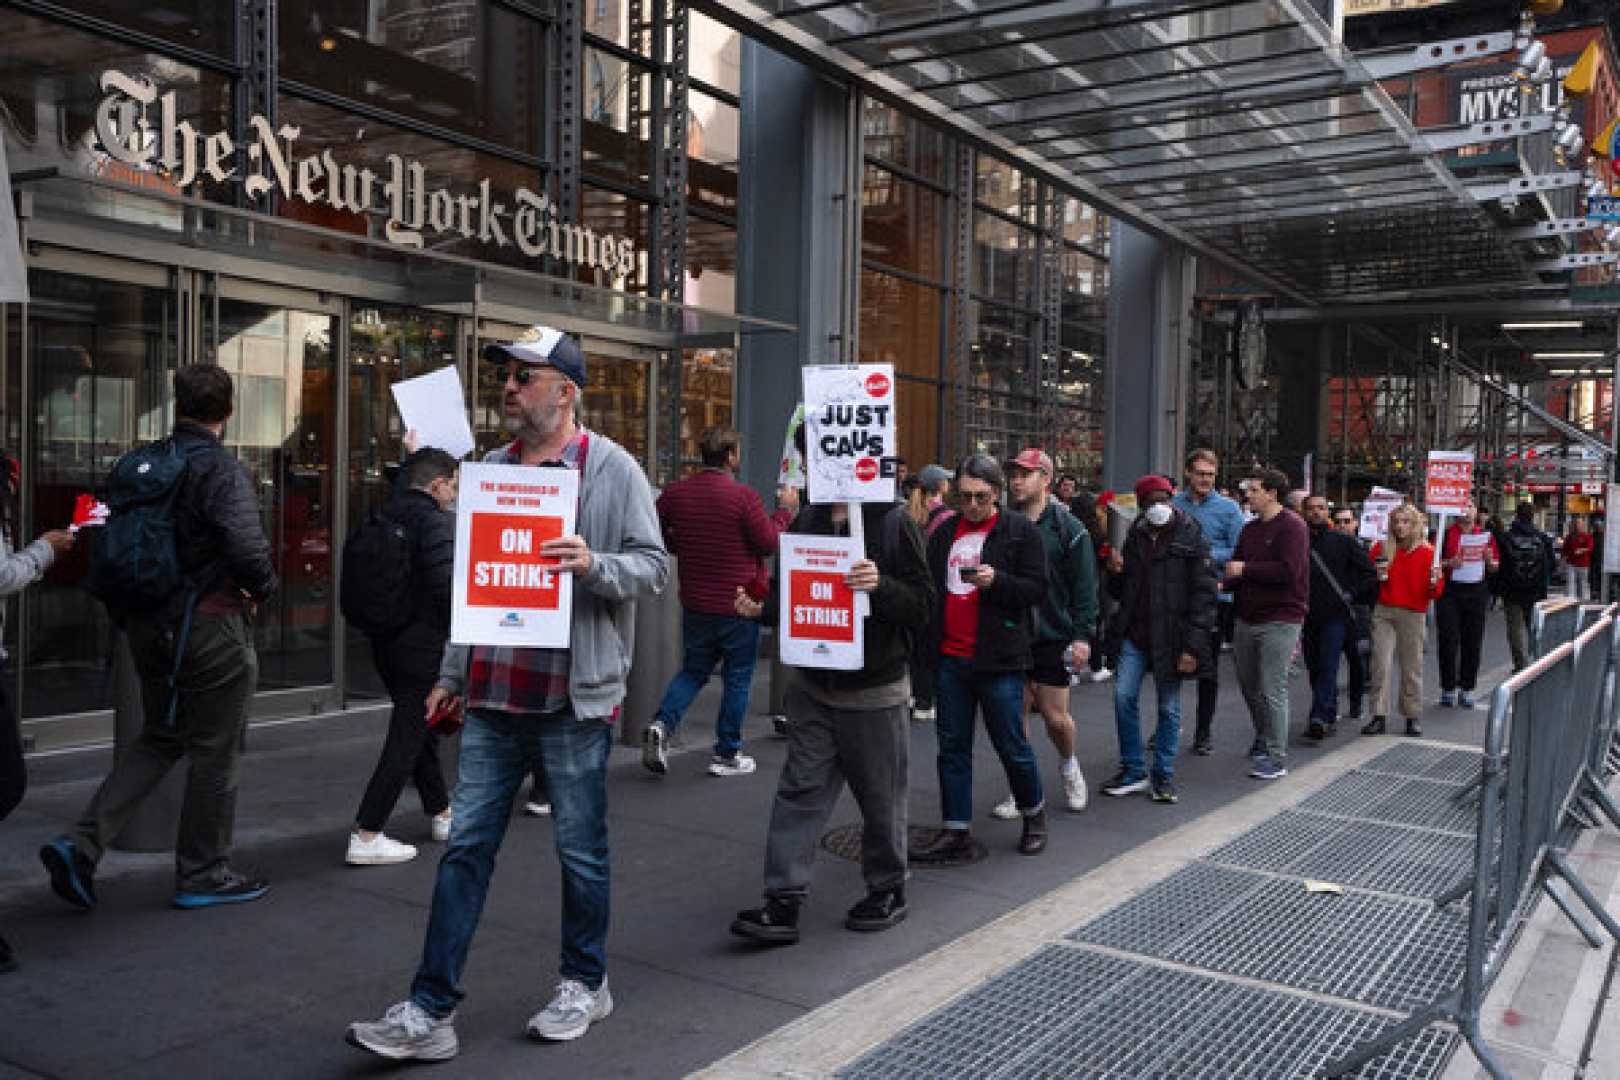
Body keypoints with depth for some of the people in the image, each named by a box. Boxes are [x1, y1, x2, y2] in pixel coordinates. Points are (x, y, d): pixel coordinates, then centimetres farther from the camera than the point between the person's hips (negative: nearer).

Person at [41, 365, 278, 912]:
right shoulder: (222, 471, -16)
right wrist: (261, 590, -7)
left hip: (148, 626, 7)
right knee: (215, 753, 7)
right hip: (210, 629, -7)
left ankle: (81, 842, 8)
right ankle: (203, 875, 17)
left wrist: (126, 611, 19)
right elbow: (248, 549, -27)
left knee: (158, 738, 21)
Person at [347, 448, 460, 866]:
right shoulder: (437, 521, -16)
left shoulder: (386, 515, 7)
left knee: (419, 732, 20)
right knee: (406, 740, -3)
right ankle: (366, 836, -2)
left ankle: (441, 814, 35)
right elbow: (445, 584, -23)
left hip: (385, 642, 9)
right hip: (424, 646, -9)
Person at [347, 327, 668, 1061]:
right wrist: (452, 674, 18)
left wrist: (594, 565, -26)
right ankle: (431, 1012, 12)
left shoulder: (612, 468, -5)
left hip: (572, 698, -5)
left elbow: (652, 565, -6)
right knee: (465, 847, 5)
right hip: (492, 698, 5)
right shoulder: (492, 467, 13)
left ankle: (585, 984, 29)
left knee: (581, 849, 9)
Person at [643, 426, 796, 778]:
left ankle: (662, 724, -3)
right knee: (737, 677, 10)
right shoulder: (742, 496, -16)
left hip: (694, 603, 4)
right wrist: (785, 510, 3)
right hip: (739, 604, -4)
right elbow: (769, 544, -11)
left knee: (694, 669, 20)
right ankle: (727, 755, 16)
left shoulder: (674, 493, -3)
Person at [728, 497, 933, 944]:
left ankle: (888, 891, 28)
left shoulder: (894, 524, -9)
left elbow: (923, 605, -12)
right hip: (812, 685, 4)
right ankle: (783, 901, 5)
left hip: (874, 692, -4)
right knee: (799, 789, 1)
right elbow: (786, 587, 16)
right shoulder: (807, 521, 5)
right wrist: (761, 607, -5)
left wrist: (880, 586, -30)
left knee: (880, 797, 9)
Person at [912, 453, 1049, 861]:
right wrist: (925, 644, 12)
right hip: (950, 658, 5)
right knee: (952, 747, 8)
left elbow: (1036, 588, -6)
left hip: (999, 659, -5)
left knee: (1012, 746, 4)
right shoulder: (945, 531, 12)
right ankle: (956, 833, 16)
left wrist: (996, 580, -22)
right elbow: (929, 588, 19)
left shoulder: (1021, 531, -3)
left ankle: (1034, 815, 28)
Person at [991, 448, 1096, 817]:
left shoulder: (1067, 529, -2)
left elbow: (1085, 587, -3)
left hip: (1052, 638, -3)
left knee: (1055, 717, 1)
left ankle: (1069, 765, 32)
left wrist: (1081, 635, -9)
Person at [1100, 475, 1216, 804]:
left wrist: (1193, 645, -16)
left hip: (1171, 637, -4)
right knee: (1123, 696, -3)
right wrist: (1116, 573, -2)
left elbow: (1203, 593, -9)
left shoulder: (1191, 539, -4)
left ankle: (1163, 775, 16)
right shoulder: (1135, 537, 12)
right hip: (1134, 632, 4)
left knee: (1169, 707, 4)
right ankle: (1133, 771, 10)